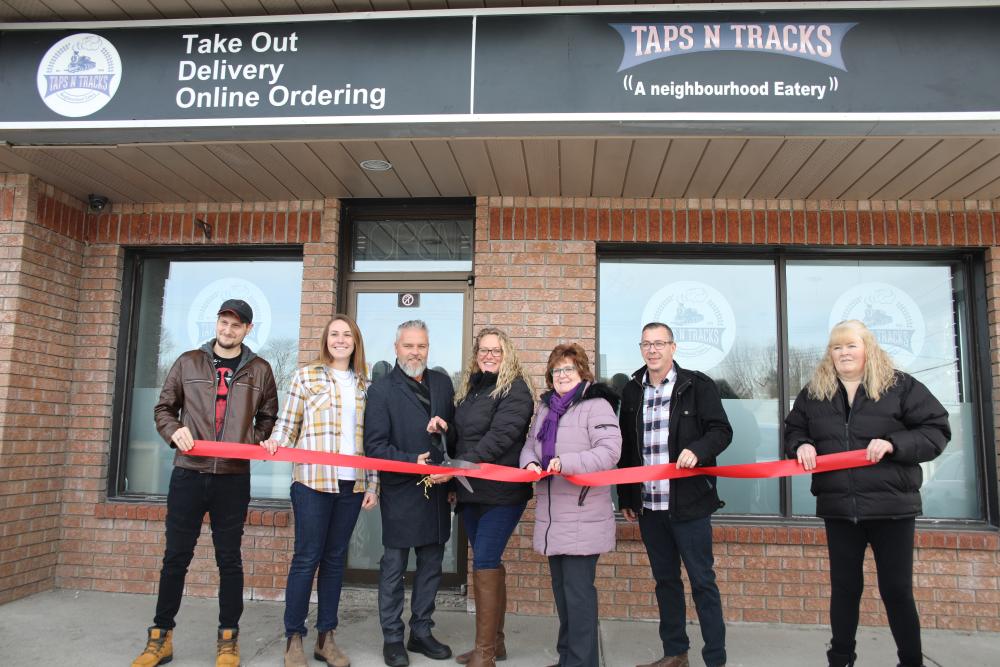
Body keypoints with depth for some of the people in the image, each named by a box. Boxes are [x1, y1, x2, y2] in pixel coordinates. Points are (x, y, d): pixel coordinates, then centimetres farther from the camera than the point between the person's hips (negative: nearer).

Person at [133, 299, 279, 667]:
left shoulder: (260, 370, 5)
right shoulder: (188, 363, 6)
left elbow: (269, 418, 13)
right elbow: (163, 408, 11)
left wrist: (254, 440, -5)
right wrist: (174, 430, -8)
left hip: (233, 478, 0)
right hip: (188, 474, 1)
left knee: (229, 558, 8)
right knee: (176, 556, 8)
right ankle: (161, 637, 22)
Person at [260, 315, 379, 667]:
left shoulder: (365, 383, 10)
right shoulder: (306, 375, 2)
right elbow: (288, 423, 2)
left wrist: (372, 484, 7)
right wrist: (275, 443, -19)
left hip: (352, 483, 4)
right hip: (313, 481, -3)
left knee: (335, 558, 10)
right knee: (306, 557, 0)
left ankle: (326, 637, 21)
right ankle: (294, 638, 14)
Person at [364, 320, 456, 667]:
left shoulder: (442, 383, 7)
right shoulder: (381, 390, -6)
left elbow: (458, 428, 15)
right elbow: (375, 446, -11)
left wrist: (445, 428, -8)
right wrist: (412, 462, -21)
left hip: (437, 491, 5)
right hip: (401, 492, -4)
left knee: (431, 566, 15)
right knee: (394, 568, 7)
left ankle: (421, 632, 30)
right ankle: (392, 638, 23)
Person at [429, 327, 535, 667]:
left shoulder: (515, 389, -10)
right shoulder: (470, 387, 14)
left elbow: (498, 438, -20)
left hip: (502, 492, -7)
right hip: (471, 490, 7)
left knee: (484, 562, -8)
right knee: (489, 562, 13)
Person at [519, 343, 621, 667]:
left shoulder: (596, 405, -10)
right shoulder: (545, 406, 14)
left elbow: (609, 451, -19)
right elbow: (530, 443, 17)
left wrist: (566, 462, -28)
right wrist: (530, 462, -6)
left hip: (583, 517, -8)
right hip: (552, 516, 8)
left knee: (578, 590, -4)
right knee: (561, 589, 17)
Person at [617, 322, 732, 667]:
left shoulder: (697, 385, -3)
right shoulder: (632, 392, 10)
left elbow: (721, 430, -6)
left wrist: (698, 449, -26)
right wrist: (626, 498, 13)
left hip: (688, 503, -4)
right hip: (648, 505, 5)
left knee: (702, 581, 2)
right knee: (665, 580, 14)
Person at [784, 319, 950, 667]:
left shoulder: (900, 385, -3)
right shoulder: (813, 392, 6)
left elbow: (936, 431, -5)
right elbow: (793, 430, 16)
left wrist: (892, 444, -20)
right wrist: (801, 446, -7)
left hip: (891, 506, -3)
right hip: (839, 508, 3)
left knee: (897, 590, 5)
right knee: (844, 588, 12)